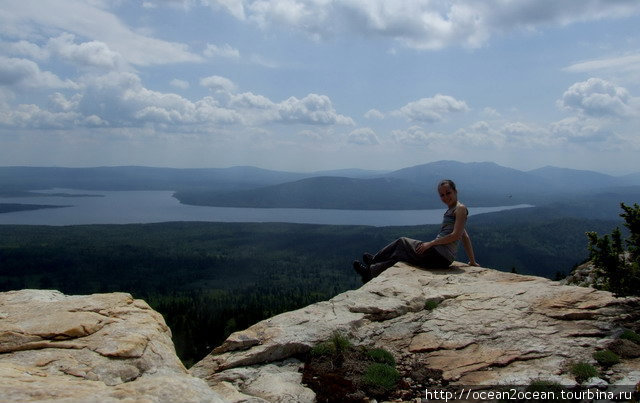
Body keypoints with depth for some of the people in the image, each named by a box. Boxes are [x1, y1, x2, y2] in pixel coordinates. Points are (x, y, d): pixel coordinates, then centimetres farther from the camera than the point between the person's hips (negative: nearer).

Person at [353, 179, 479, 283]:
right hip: (441, 257, 9)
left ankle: (374, 260, 17)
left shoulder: (460, 208, -9)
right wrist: (472, 261, 22)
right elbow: (465, 237, 22)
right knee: (401, 254, 14)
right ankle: (371, 272, 21)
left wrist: (431, 243, -15)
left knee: (402, 242, 2)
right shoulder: (450, 210, 19)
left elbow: (456, 235, -18)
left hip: (441, 255, -9)